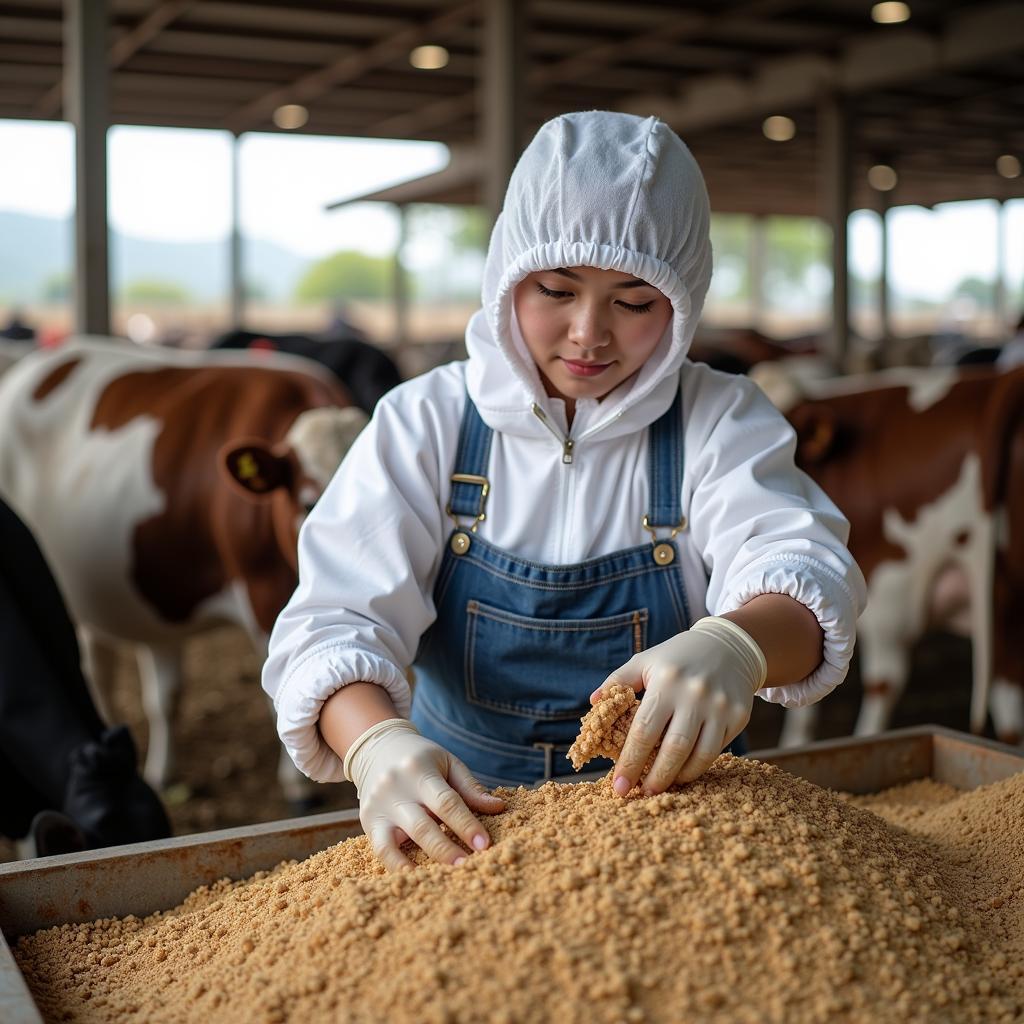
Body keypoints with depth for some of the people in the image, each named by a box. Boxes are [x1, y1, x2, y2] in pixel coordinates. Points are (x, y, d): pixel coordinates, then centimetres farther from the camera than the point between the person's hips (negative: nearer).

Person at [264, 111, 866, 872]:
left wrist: (733, 647, -47)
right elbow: (339, 617, -14)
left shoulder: (719, 422, -5)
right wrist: (376, 743, -37)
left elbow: (801, 573, -22)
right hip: (464, 808, 1)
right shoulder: (425, 423, -4)